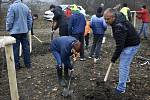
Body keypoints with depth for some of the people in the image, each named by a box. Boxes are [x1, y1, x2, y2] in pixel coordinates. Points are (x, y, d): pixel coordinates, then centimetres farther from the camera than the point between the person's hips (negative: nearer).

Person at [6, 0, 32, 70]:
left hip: (15, 31, -5)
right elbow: (30, 19, 12)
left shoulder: (12, 6, -11)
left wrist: (8, 29, 1)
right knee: (26, 47, 10)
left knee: (15, 48, 3)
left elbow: (9, 20, -12)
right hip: (24, 31, 5)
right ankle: (28, 64, 16)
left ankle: (16, 65, 8)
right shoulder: (26, 7, 7)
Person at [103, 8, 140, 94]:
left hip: (131, 45, -11)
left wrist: (114, 58, -26)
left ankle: (121, 88, -2)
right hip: (127, 43, 11)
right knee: (125, 63, 26)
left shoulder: (119, 27, -35)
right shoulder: (118, 16, -5)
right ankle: (126, 78, 47)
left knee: (123, 66, -10)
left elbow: (120, 45, -34)